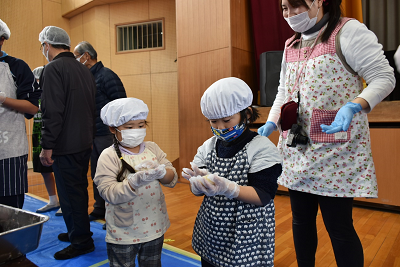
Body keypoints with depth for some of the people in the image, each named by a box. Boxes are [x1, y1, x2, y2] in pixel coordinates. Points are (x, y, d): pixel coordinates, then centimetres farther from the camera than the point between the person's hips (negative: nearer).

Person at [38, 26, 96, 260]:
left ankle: (81, 242, 13)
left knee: (70, 193, 2)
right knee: (79, 189, 19)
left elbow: (53, 111, -21)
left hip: (66, 146, -9)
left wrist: (47, 145, -16)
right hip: (85, 142, 9)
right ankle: (77, 231, 35)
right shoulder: (84, 69, 13)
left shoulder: (54, 68, -13)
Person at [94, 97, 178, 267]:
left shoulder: (152, 148, -2)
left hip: (154, 227, 4)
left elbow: (172, 179, -5)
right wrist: (135, 181, -37)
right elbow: (109, 193, -22)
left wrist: (161, 172, -27)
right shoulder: (109, 156, -13)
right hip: (123, 233, -3)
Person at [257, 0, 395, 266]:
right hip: (297, 150, 7)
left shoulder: (348, 31, -6)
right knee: (301, 219, 15)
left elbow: (384, 77, -10)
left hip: (335, 153, -6)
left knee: (338, 225, 1)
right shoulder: (291, 45, 15)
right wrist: (270, 124, 2)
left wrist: (353, 106, -28)